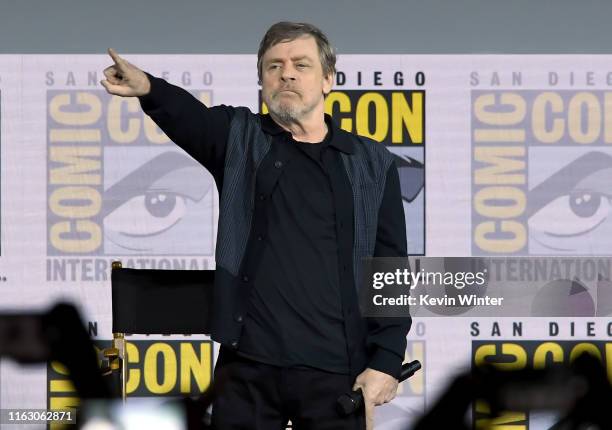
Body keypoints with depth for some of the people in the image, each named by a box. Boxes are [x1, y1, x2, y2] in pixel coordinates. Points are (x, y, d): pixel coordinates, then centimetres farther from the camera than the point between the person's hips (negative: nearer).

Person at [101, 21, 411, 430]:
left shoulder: (373, 164, 9)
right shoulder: (240, 139, 8)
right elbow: (189, 117, -15)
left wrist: (386, 361, -5)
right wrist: (148, 87, -38)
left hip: (335, 370, 0)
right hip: (248, 365, 0)